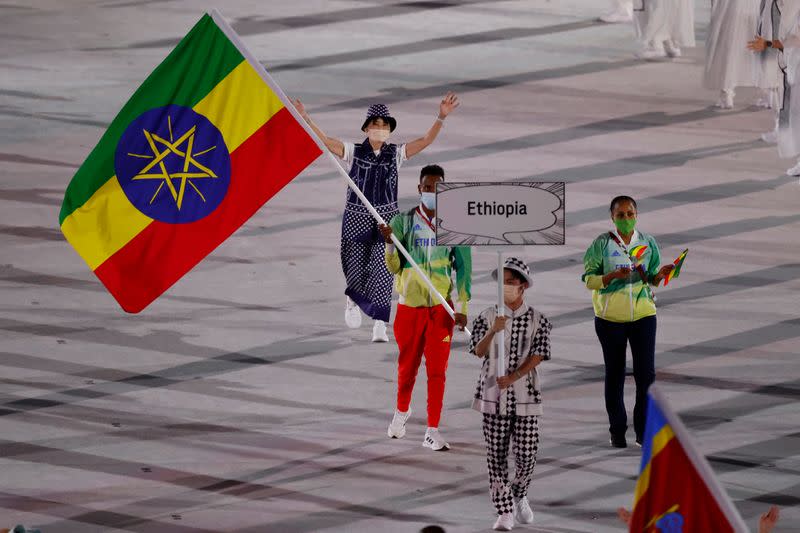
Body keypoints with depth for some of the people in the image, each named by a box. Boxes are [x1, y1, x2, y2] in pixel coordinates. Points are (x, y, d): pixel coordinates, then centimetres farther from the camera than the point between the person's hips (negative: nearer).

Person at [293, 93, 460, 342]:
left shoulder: (396, 153, 1)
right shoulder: (354, 151, -2)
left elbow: (426, 140, -8)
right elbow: (324, 140, -9)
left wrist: (441, 117, -21)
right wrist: (305, 117, -22)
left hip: (386, 219, 0)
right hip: (356, 217, 0)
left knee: (382, 270, -8)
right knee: (355, 268, 10)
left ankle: (380, 325, -4)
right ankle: (352, 299, 45)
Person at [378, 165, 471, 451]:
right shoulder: (402, 221, 0)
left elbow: (463, 266, 1)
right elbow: (394, 268, 0)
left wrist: (463, 306, -6)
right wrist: (389, 243, -19)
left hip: (441, 307, 0)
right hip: (410, 305, 1)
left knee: (437, 370, -3)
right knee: (407, 366, 11)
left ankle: (432, 431, 1)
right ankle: (402, 411, 38)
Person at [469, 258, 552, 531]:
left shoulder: (538, 320, 1)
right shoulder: (487, 316, 2)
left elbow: (537, 356, -8)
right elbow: (478, 351, -8)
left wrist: (513, 377, -21)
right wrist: (493, 331, -27)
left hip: (525, 394, 0)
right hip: (493, 394, 0)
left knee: (526, 454, -1)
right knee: (496, 455, -1)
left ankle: (519, 496, 28)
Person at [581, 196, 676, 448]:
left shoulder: (648, 243, 5)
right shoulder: (602, 243, -2)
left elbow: (652, 280, 12)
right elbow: (588, 279, -5)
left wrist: (660, 275, -11)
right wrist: (613, 276, -20)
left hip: (643, 315, 1)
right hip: (610, 317, -1)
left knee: (646, 373, -5)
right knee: (615, 373, 8)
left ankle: (644, 430, 3)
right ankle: (617, 430, 16)